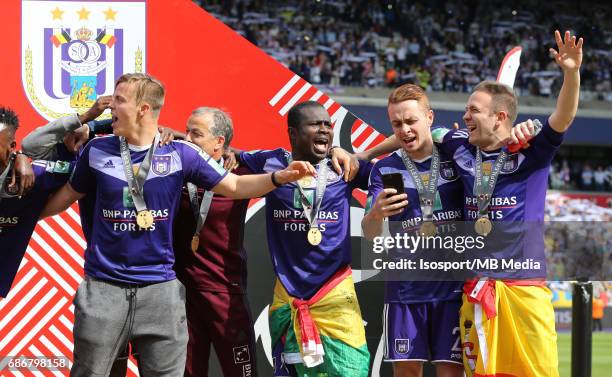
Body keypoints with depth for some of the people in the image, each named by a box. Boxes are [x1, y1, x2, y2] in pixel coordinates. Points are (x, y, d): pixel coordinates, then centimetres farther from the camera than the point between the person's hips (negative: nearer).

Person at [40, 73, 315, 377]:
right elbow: (69, 194, 17)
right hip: (103, 287, 1)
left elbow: (234, 186, 1)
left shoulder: (179, 154, -3)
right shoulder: (97, 151, 1)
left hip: (160, 287, 0)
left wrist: (281, 177, -14)